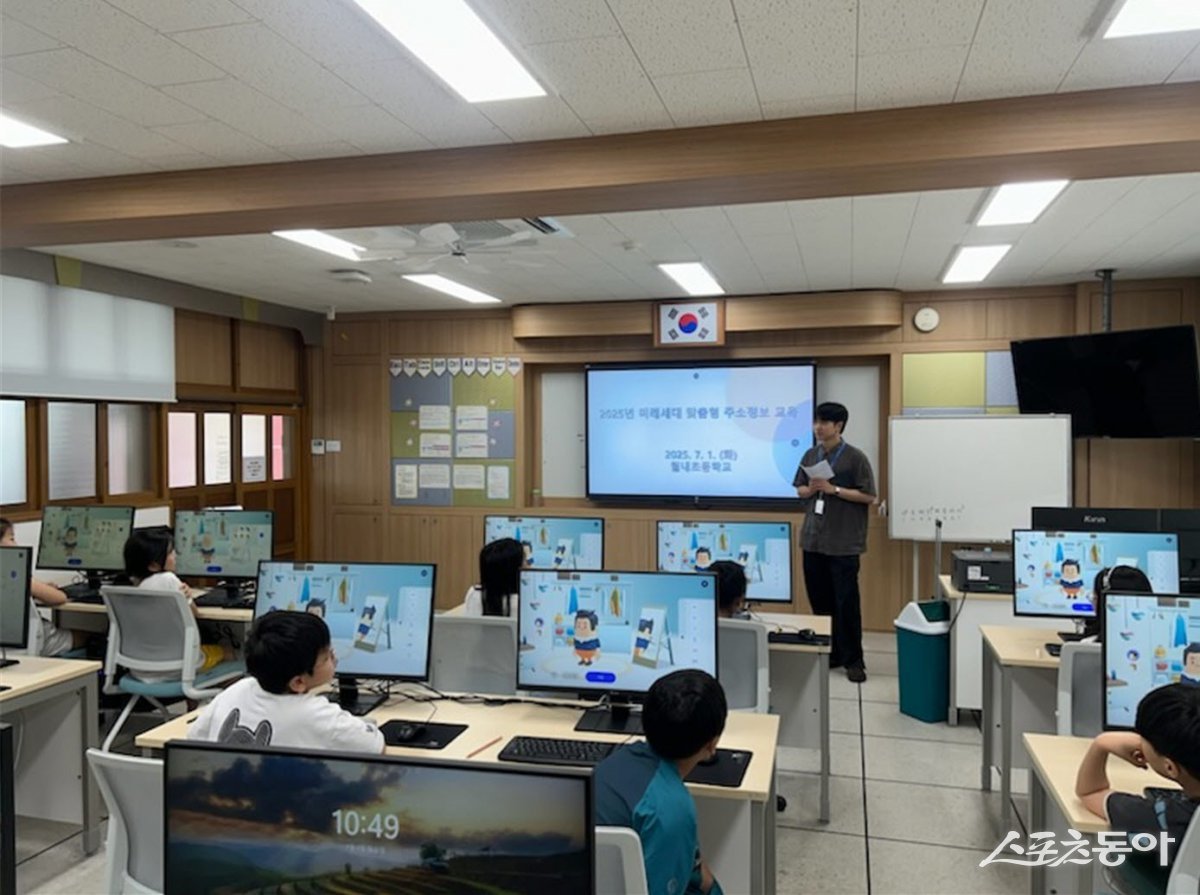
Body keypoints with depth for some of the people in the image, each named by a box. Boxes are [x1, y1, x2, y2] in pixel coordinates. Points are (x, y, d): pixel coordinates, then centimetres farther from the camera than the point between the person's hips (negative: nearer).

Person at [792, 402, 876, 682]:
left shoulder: (855, 458, -7)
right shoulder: (810, 455, 8)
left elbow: (869, 496, -9)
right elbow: (800, 489, 16)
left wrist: (834, 490, -17)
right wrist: (811, 489, -7)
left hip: (843, 543, -5)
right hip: (813, 539, 5)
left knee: (846, 602, 0)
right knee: (820, 601, 11)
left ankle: (853, 660, 11)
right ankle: (829, 653, 25)